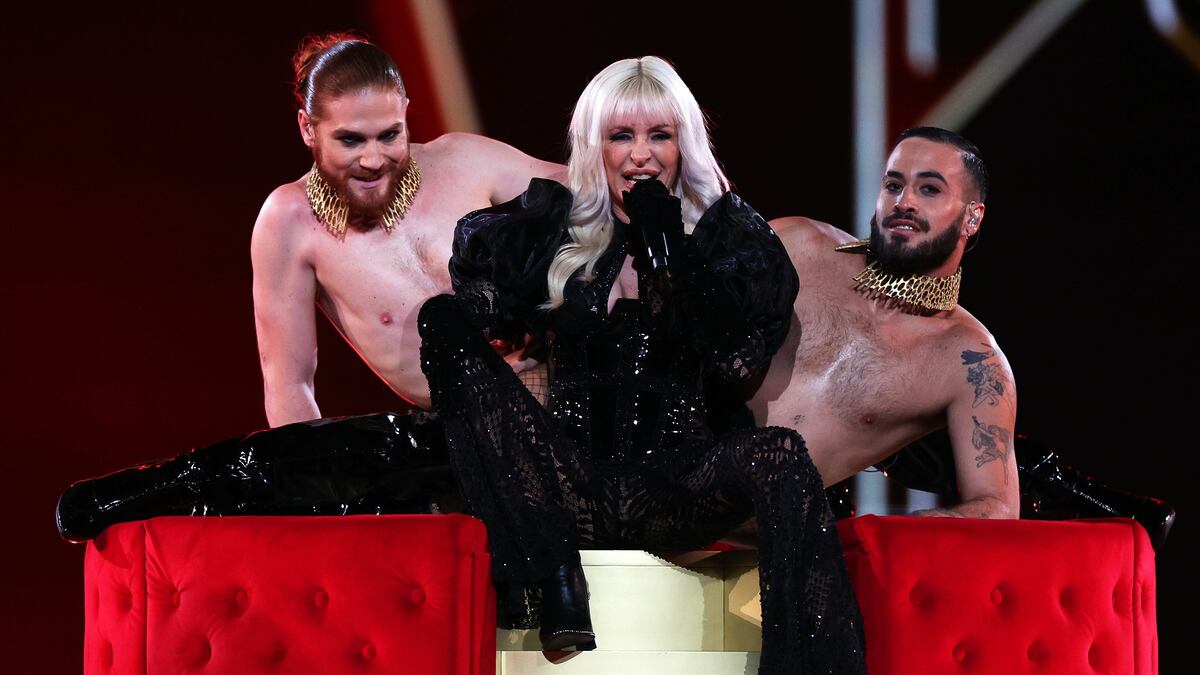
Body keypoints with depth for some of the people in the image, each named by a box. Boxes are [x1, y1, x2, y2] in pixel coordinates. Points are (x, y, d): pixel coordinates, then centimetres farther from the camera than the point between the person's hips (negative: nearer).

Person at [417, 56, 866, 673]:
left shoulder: (725, 234, 8)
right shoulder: (555, 225, 11)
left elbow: (740, 357, -7)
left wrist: (669, 252, -11)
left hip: (673, 490, -2)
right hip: (571, 480, 2)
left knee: (779, 456, -33)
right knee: (444, 324, -17)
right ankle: (553, 579, -25)